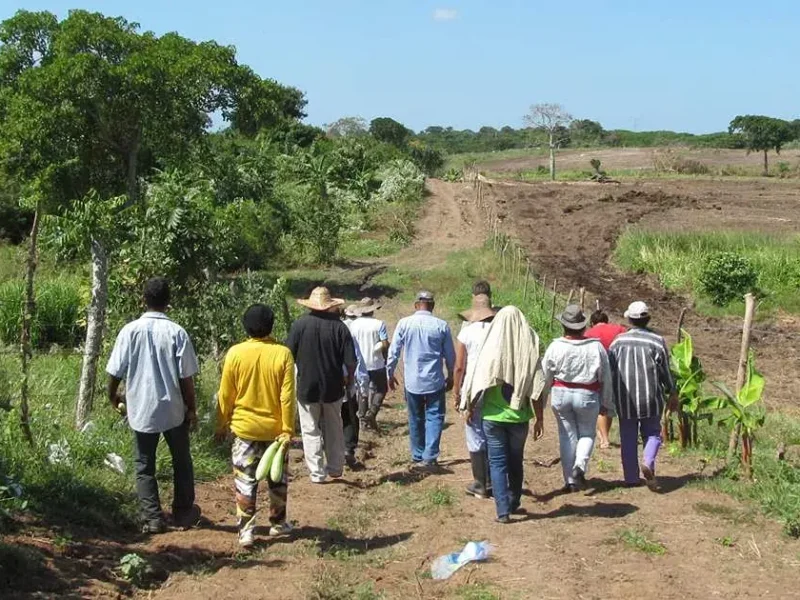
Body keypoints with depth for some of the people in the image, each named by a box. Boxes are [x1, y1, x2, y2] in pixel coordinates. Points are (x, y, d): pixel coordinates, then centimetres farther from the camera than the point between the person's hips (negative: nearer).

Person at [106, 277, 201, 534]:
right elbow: (186, 377, -9)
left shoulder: (130, 331, -8)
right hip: (173, 409, 0)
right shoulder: (177, 332, -11)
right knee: (181, 462, 18)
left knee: (144, 466, 12)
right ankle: (183, 512, 27)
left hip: (141, 410, 0)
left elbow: (116, 371, -4)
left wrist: (113, 397, 16)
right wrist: (192, 409, 3)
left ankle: (152, 518, 9)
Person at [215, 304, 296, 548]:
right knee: (278, 480, 18)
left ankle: (246, 531, 7)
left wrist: (221, 425, 8)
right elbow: (287, 397, -10)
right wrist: (288, 430, -4)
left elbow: (225, 395, -3)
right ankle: (278, 523, 29)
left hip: (244, 428, 0)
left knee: (245, 481, 7)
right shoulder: (282, 354, -10)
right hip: (274, 429, 1)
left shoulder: (235, 353, -9)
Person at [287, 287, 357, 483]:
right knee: (334, 429, 17)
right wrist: (349, 379, 10)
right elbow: (351, 361, -9)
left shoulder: (299, 325, -9)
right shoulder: (339, 326, -7)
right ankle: (335, 467, 26)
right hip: (333, 387, 2)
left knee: (311, 431, 8)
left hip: (306, 387, -2)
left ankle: (317, 473, 8)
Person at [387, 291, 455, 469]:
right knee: (434, 417, 4)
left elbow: (393, 352, -1)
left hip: (412, 381, 1)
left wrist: (390, 374, 13)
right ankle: (429, 456, -8)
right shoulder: (442, 326, -6)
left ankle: (417, 455, 22)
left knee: (415, 419, 14)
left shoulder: (404, 323, -5)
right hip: (435, 381, -1)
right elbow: (450, 355, 2)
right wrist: (450, 377, 17)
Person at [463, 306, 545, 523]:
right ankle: (513, 503, 32)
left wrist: (471, 407, 10)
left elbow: (477, 384, -7)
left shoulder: (491, 350, -11)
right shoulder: (529, 350, -8)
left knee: (498, 462, 6)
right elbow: (537, 390, -7)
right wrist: (539, 419, 2)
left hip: (493, 416, -2)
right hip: (519, 417, 2)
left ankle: (503, 510, -1)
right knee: (516, 461, 19)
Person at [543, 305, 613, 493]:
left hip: (561, 394, 0)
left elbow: (546, 377, 0)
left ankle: (570, 480, 13)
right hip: (587, 395, 0)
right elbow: (606, 378, 1)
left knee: (567, 436, 11)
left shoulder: (555, 347, -8)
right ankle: (580, 465, -7)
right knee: (587, 434, 17)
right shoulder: (596, 347, -7)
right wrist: (605, 403, 13)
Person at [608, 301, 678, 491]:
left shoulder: (618, 341, 1)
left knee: (628, 438, 10)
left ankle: (631, 477, 13)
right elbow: (666, 371, 0)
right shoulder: (657, 341, -5)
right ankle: (648, 463, -13)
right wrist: (672, 394, 13)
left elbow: (610, 371, 4)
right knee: (652, 433, 12)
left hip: (625, 399, 1)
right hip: (651, 398, -1)